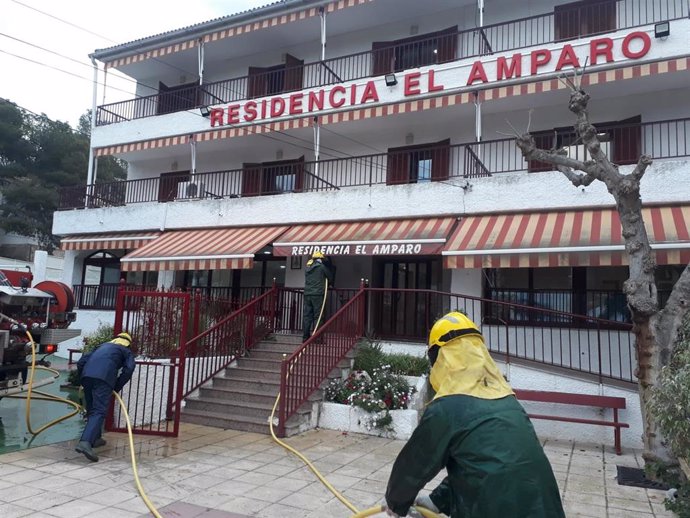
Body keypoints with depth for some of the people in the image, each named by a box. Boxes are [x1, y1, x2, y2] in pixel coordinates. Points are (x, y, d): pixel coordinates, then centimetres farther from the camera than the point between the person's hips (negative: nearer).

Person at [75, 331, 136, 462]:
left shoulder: (103, 346, 38)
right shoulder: (127, 351, 26)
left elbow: (81, 362, 28)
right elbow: (129, 369, 4)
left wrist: (83, 381, 31)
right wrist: (117, 387, 13)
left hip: (87, 374, 5)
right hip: (104, 377, -5)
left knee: (91, 409, 21)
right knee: (99, 411, -9)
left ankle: (95, 438, 32)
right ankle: (85, 442, -27)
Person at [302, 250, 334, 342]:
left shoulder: (307, 267, 13)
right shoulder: (321, 267, -3)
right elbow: (330, 276, 9)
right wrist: (330, 284, 29)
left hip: (307, 293, 5)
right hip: (317, 294, -5)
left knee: (306, 315, 6)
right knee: (317, 316, -2)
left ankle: (305, 337, 8)